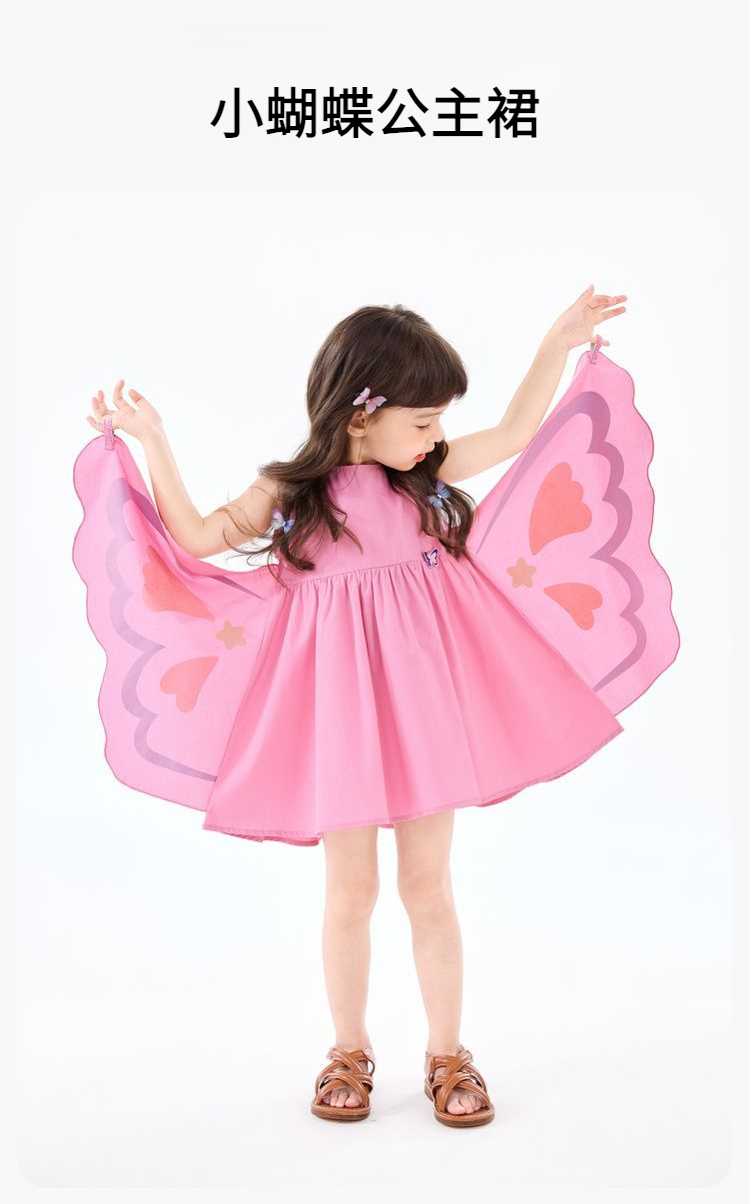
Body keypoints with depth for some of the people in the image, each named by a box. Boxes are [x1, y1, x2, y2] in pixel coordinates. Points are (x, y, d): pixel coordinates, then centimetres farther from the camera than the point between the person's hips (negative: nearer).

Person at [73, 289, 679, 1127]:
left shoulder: (426, 476, 3)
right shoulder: (290, 491, -4)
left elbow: (518, 433, 11)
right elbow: (198, 540, -10)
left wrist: (561, 341, 9)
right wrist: (150, 445, -12)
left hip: (422, 696, 2)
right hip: (339, 711, -2)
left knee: (427, 884, 10)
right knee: (350, 888, 10)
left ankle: (447, 1056, 25)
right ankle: (349, 1052, 29)